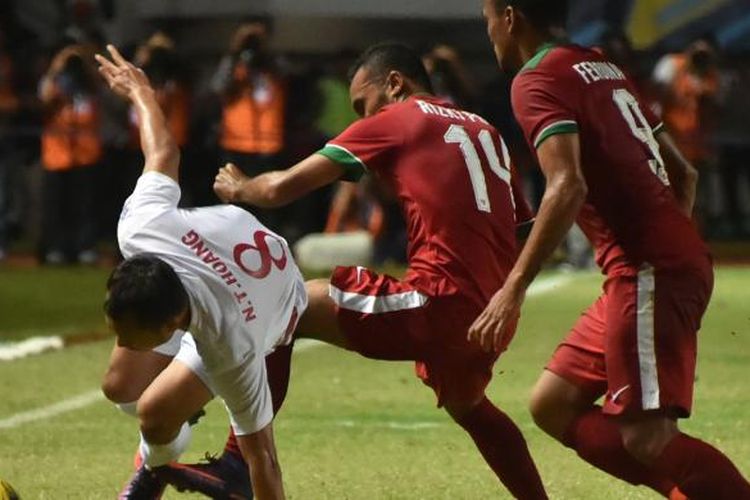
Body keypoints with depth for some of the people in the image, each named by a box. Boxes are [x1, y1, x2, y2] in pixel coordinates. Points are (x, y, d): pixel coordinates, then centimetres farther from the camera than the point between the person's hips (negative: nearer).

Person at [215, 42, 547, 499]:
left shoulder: (392, 122, 5)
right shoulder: (486, 132, 23)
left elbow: (280, 189, 6)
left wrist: (237, 188, 26)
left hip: (436, 306, -7)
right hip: (490, 317, 7)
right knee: (468, 405, 38)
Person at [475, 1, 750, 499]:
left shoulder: (538, 81, -7)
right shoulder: (605, 70, 20)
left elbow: (568, 188, -22)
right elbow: (684, 174, 22)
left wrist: (513, 290, -22)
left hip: (648, 271, -9)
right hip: (680, 260, 9)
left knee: (647, 439, -13)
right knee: (553, 405, 12)